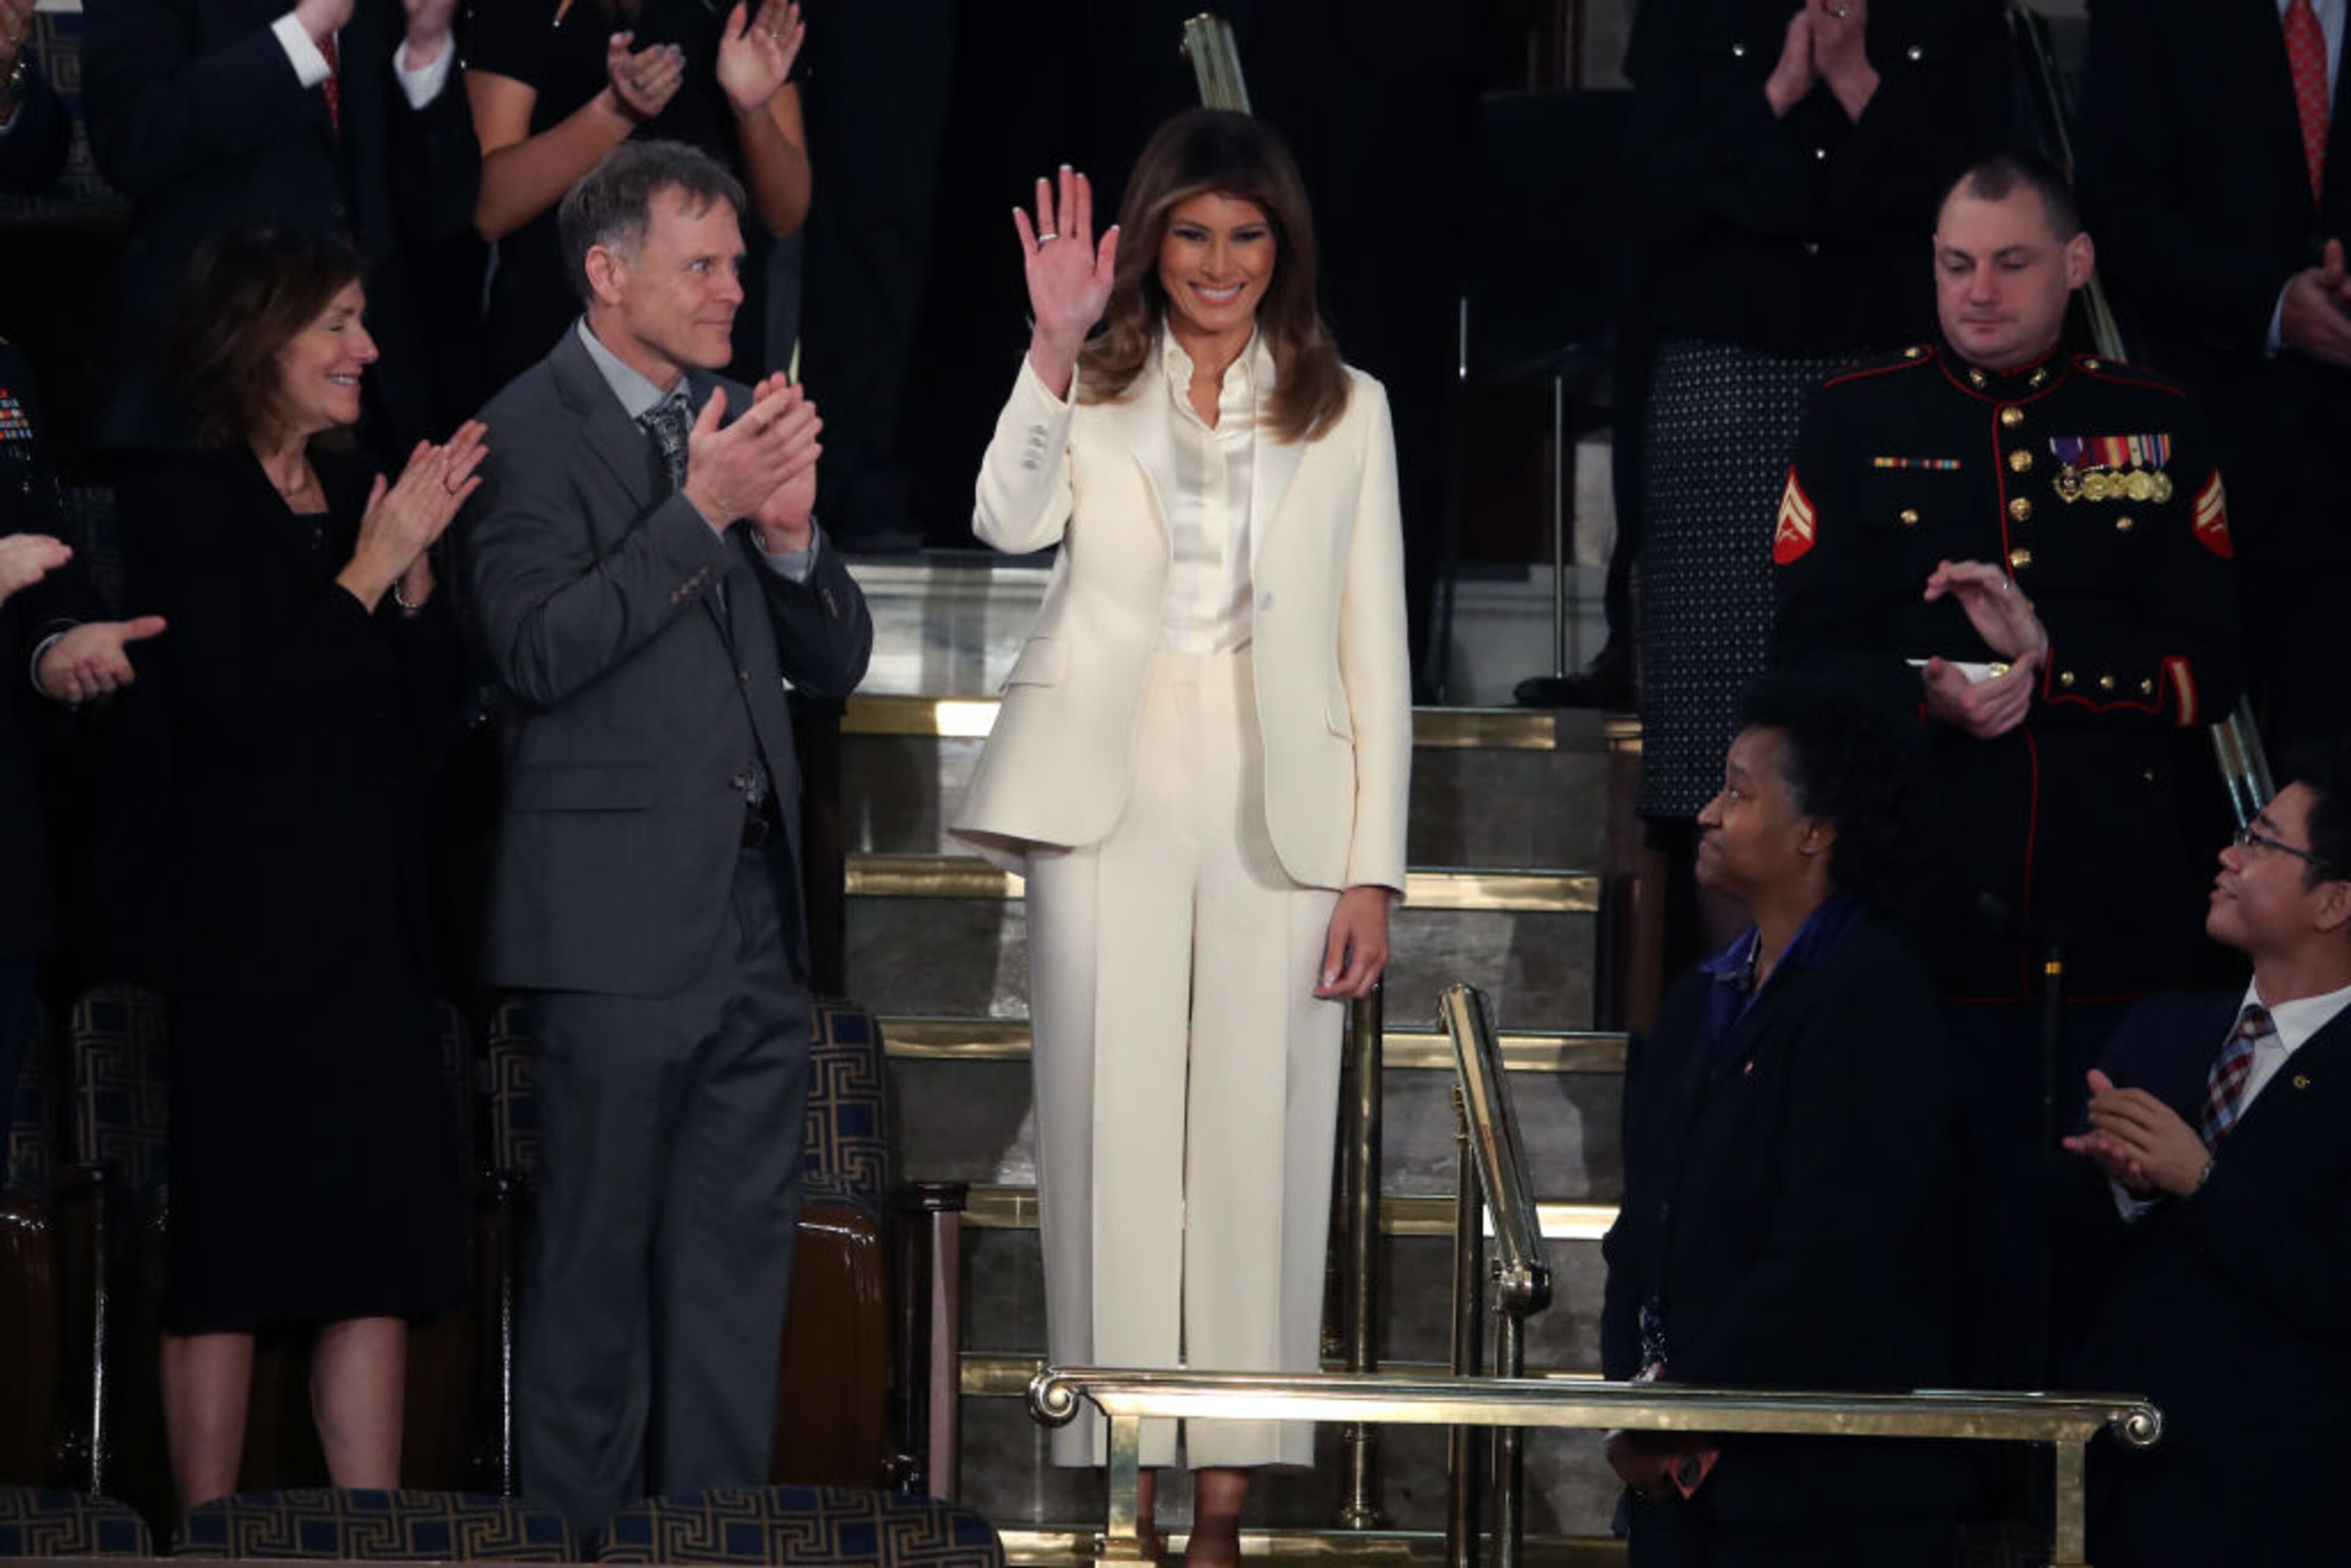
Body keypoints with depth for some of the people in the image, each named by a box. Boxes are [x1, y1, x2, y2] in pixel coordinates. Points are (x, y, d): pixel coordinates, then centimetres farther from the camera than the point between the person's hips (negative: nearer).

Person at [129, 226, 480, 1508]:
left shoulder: (361, 496, 13)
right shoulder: (188, 504, -5)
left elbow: (433, 713, 10)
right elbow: (237, 701, -16)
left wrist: (415, 573, -4)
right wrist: (370, 572, -14)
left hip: (373, 934, 6)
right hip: (247, 933, -6)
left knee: (382, 1257, 3)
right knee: (227, 1269, -2)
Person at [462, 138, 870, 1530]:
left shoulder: (738, 418, 13)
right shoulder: (529, 433, -6)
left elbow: (836, 667, 14)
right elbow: (539, 652, -18)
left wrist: (790, 534, -6)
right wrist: (699, 512, -20)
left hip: (758, 911, 6)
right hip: (621, 913, -6)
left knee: (740, 1246, 8)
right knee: (599, 1253, 0)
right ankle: (580, 1519, 8)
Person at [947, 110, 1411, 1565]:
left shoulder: (1347, 409, 10)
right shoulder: (1091, 386, 9)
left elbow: (1376, 644, 7)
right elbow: (1012, 518, -11)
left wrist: (1375, 870, 1)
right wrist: (1057, 342, -23)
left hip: (1279, 808, 0)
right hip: (1111, 791, 0)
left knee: (1257, 1144, -1)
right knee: (1115, 1133, -1)